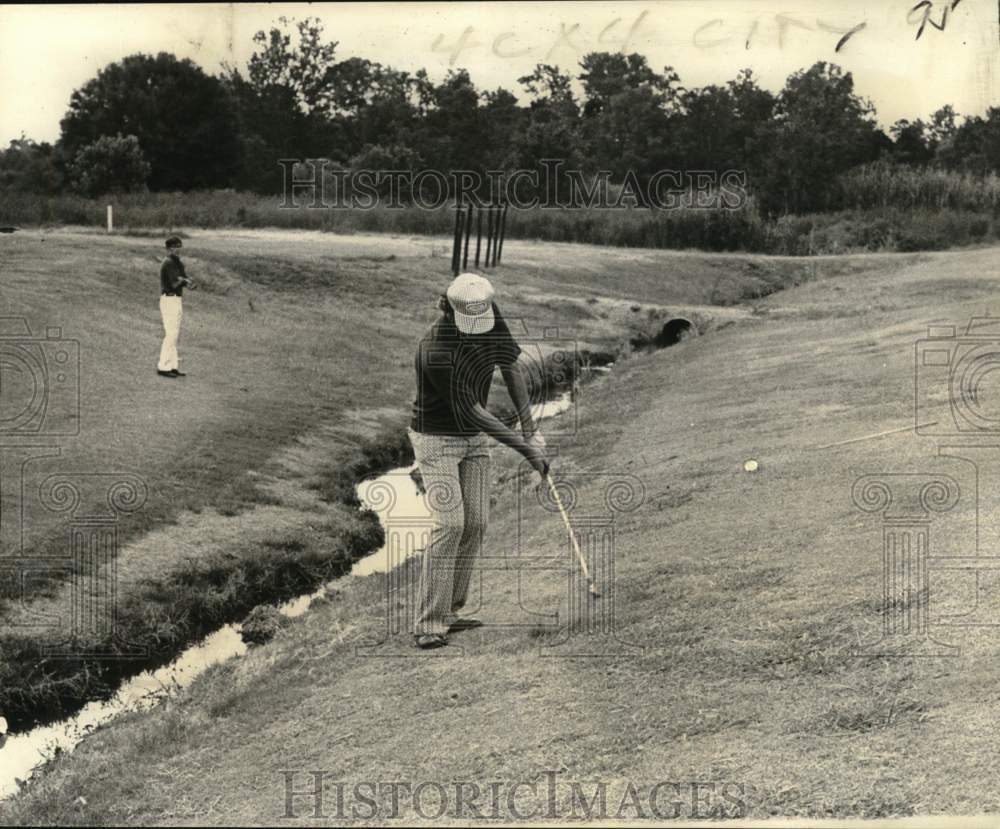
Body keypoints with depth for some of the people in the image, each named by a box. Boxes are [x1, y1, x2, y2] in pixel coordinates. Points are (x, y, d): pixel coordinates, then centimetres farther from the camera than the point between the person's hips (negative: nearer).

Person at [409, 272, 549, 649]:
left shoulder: (490, 314, -12)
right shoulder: (436, 352, -31)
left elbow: (511, 363, 3)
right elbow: (470, 411, -26)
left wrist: (528, 424, -1)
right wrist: (524, 448, -21)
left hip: (474, 437, 7)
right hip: (436, 438, -7)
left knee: (475, 523, 1)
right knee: (450, 523, -17)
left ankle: (448, 612, 11)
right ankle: (429, 624, -14)